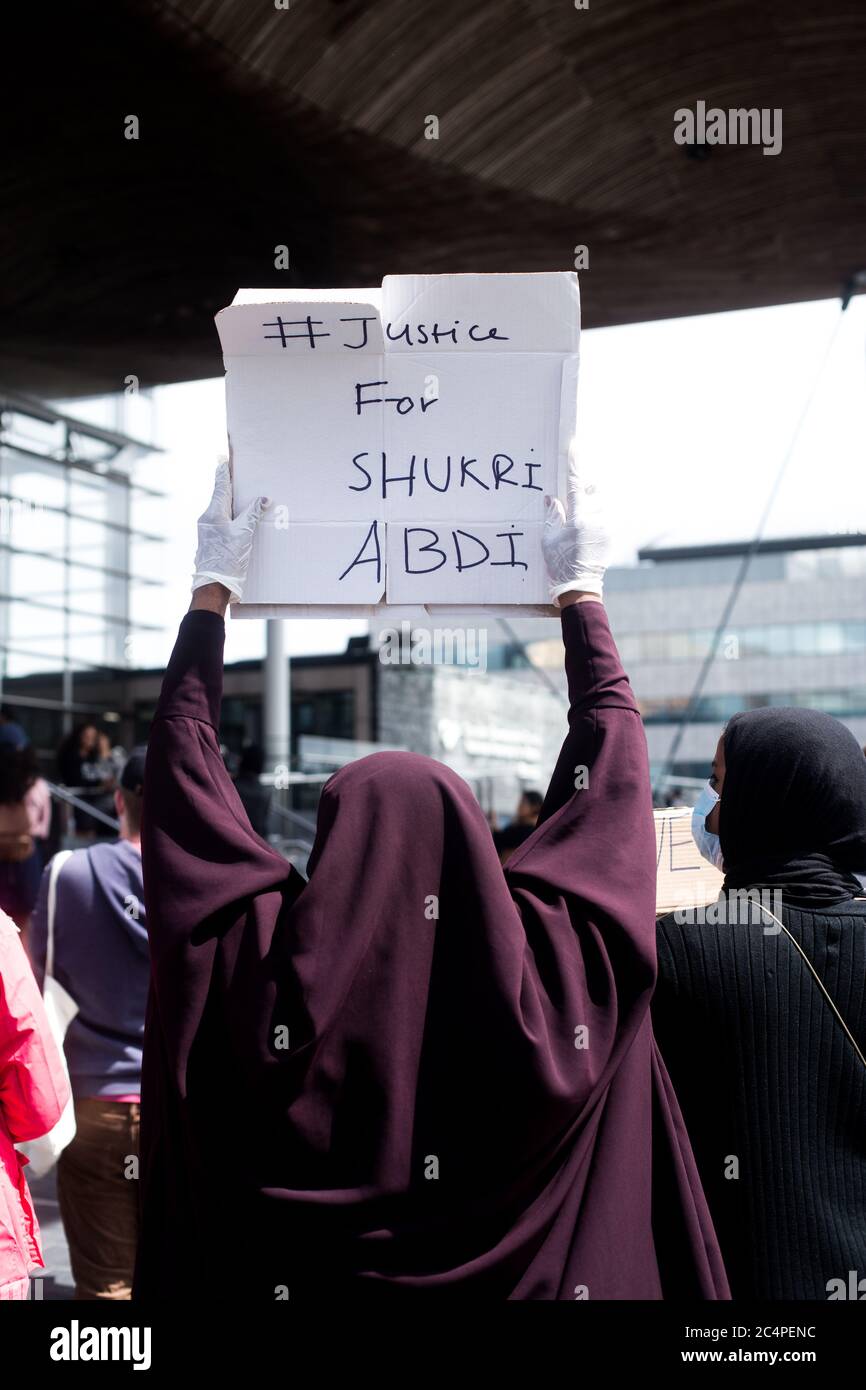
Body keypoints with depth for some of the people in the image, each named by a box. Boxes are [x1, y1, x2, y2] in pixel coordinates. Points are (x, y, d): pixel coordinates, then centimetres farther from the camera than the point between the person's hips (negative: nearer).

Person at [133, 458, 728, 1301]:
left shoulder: (259, 968, -22)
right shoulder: (543, 964, -21)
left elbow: (180, 759, -9)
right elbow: (611, 756, -8)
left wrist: (212, 589, 0)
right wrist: (582, 591, 3)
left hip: (295, 1278, 0)